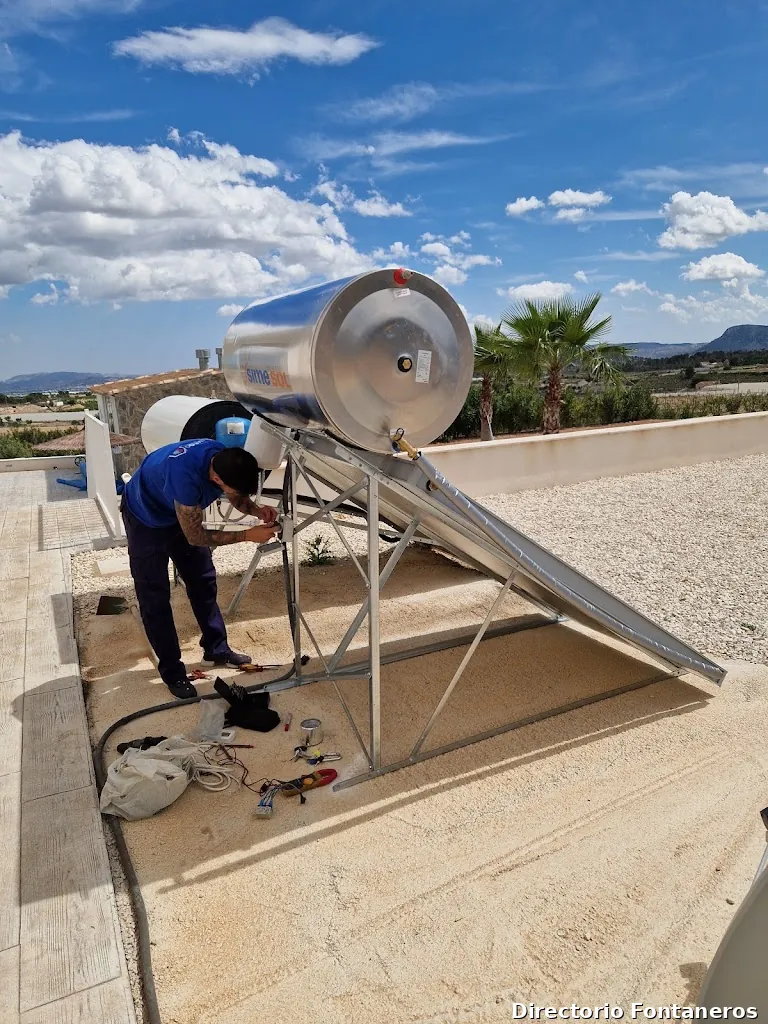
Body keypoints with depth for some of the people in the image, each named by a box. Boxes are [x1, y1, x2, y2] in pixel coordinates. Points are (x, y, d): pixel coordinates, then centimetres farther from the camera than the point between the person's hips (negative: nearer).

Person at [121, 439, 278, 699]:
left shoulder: (227, 460, -25)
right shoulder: (186, 474, -44)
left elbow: (238, 498, -3)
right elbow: (196, 537, -33)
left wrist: (257, 510, -24)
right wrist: (247, 535, -34)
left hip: (182, 513, 6)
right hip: (146, 518, -6)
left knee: (204, 582, 10)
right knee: (155, 597, -3)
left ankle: (217, 649, 25)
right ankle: (171, 671, 9)